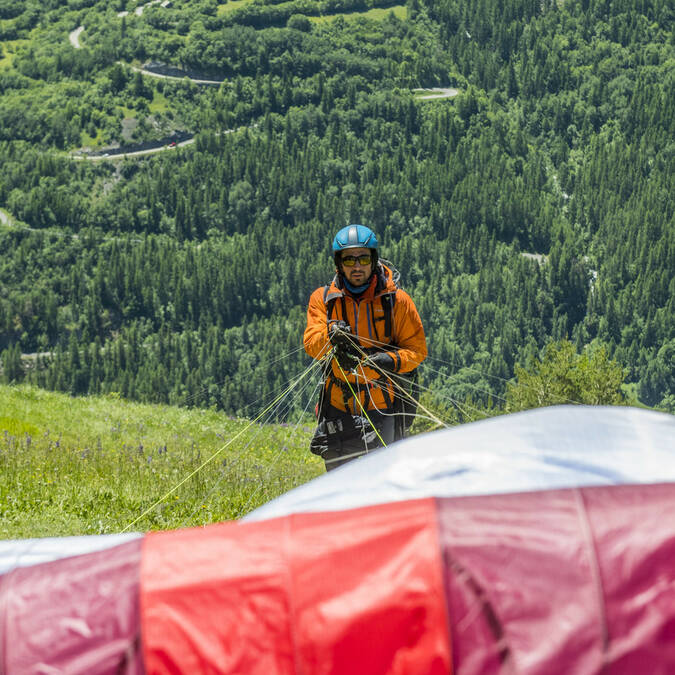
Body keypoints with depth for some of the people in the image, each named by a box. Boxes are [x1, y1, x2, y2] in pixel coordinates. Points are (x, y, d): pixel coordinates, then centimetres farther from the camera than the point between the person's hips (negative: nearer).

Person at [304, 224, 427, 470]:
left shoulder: (396, 300, 1)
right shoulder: (323, 299, 4)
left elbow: (417, 349, 3)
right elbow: (311, 342, -8)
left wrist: (392, 360, -18)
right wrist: (331, 337, -32)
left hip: (382, 407, -2)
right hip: (339, 407, 2)